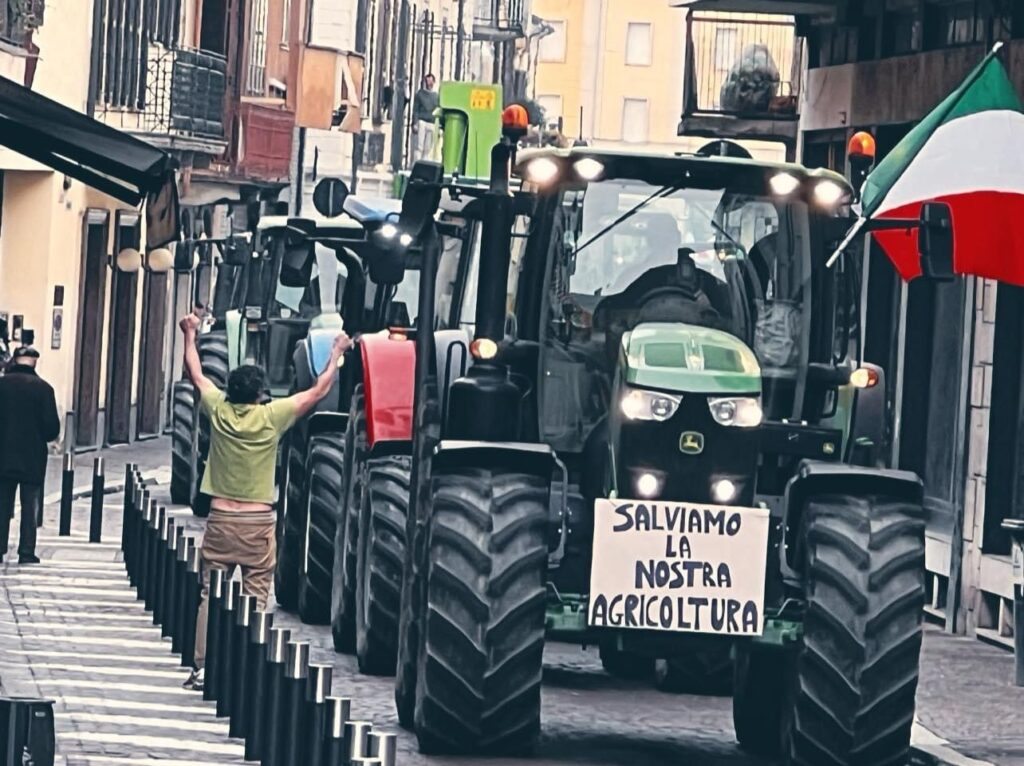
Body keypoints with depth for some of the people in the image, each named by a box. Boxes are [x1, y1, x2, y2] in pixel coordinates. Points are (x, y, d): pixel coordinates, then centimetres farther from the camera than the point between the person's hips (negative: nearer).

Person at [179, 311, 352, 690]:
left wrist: (190, 335, 30)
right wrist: (337, 353, 16)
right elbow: (318, 391, 2)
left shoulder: (219, 410, -3)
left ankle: (202, 669, 4)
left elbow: (196, 375, 16)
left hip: (221, 520, 2)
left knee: (210, 595, 6)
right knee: (254, 599, 0)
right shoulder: (271, 417, -9)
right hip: (258, 523, -2)